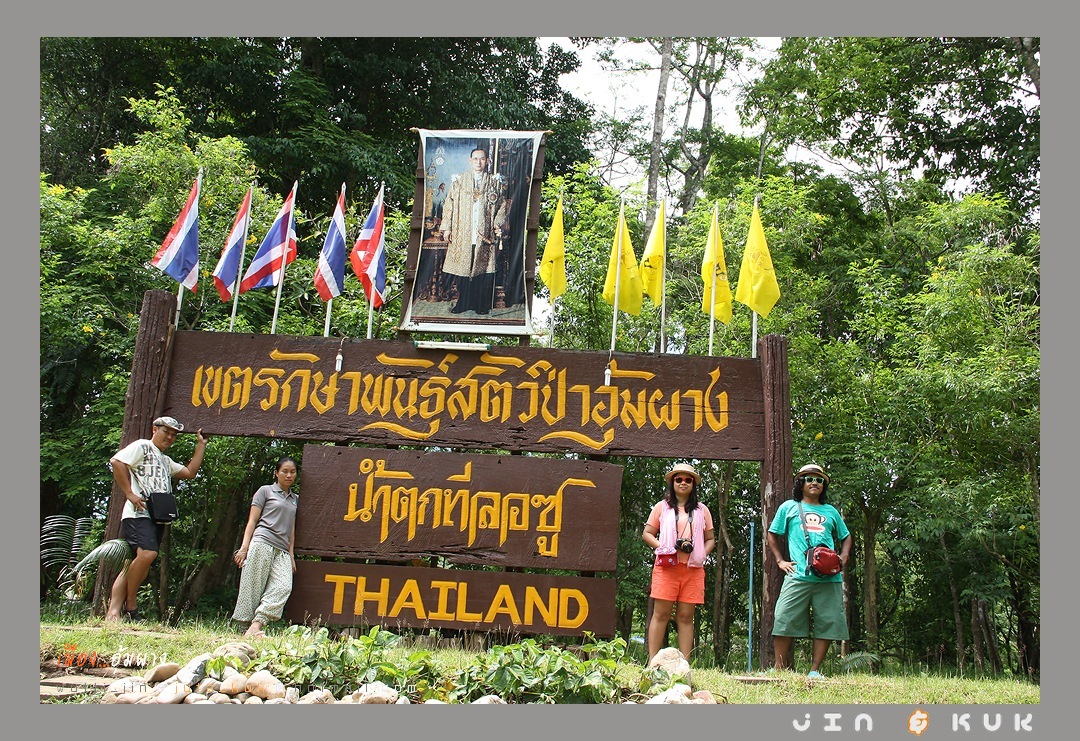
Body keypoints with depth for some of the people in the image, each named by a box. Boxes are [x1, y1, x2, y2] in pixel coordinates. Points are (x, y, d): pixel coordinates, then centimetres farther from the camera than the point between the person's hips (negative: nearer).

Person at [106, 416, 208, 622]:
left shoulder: (166, 461, 31)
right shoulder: (142, 446, 5)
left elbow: (190, 472, 29)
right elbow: (116, 462, -9)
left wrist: (201, 445, 31)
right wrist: (129, 494, -13)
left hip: (158, 518, 9)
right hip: (139, 513, -9)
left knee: (132, 563, 2)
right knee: (147, 553, -25)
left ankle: (113, 612, 1)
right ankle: (130, 607, -12)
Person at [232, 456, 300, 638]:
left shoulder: (295, 498, 24)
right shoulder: (265, 491, 10)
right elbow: (252, 521, 5)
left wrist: (291, 555, 14)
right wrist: (244, 547, -5)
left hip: (282, 550, 4)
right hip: (261, 543, -4)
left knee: (284, 586, -18)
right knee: (253, 587, -9)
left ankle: (256, 625, -26)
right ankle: (247, 626, -9)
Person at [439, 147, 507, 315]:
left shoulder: (494, 182, 9)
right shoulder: (459, 181, 9)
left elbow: (502, 205, 10)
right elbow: (449, 204, 9)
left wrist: (498, 225, -3)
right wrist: (447, 227, 3)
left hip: (485, 234, 0)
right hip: (463, 234, 1)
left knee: (484, 269, -3)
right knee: (463, 268, 1)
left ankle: (482, 305, 6)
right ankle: (463, 303, 9)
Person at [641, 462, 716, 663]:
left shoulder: (702, 510, 17)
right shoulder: (662, 507, 12)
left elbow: (710, 539, 18)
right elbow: (647, 534, 9)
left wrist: (702, 554, -2)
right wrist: (664, 547, -8)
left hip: (693, 569, 2)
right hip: (666, 566, -2)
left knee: (686, 616, 2)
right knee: (661, 614, -5)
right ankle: (652, 662, -3)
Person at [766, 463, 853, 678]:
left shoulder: (831, 511, 22)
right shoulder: (789, 507, 15)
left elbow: (845, 537, 29)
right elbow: (772, 535, 16)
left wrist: (844, 556, 9)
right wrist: (780, 560, 5)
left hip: (829, 578, 3)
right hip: (798, 575, -3)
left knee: (827, 623, 0)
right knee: (785, 620, -9)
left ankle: (815, 670, 8)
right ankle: (779, 667, 0)